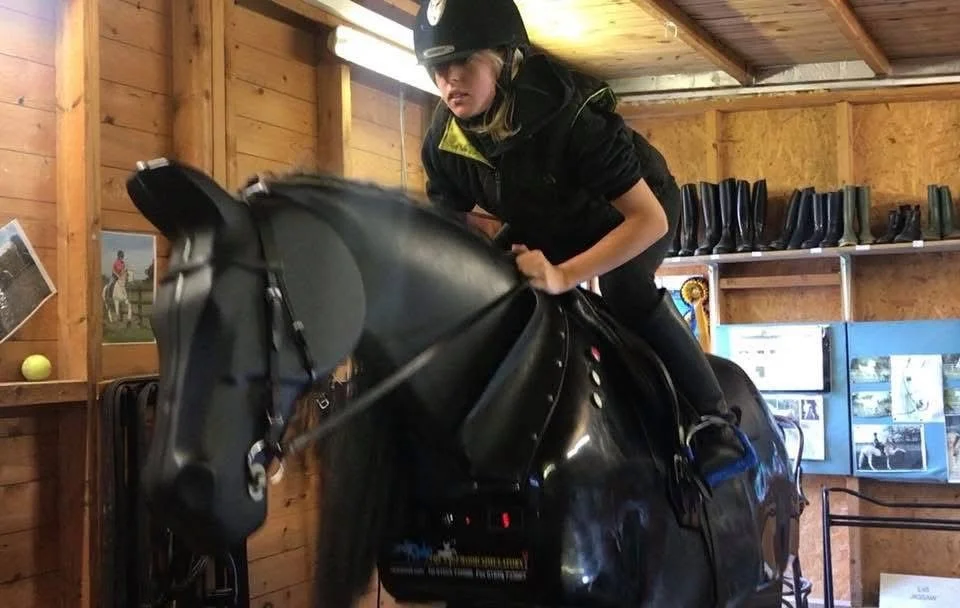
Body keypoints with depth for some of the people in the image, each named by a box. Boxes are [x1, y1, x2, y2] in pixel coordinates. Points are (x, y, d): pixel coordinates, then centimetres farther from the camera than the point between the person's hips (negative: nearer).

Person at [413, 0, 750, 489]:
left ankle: (713, 418, -18)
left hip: (636, 210, -7)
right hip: (545, 225, 7)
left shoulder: (570, 115, -40)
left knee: (624, 287, -33)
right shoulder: (443, 141, -23)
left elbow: (650, 220, -41)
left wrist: (563, 275, -49)